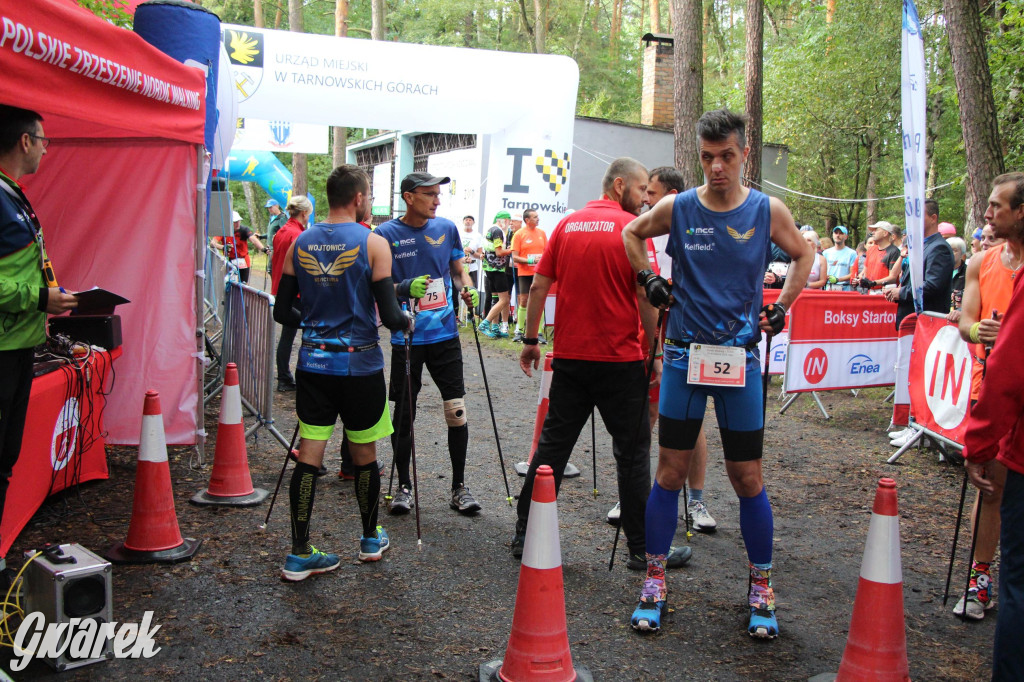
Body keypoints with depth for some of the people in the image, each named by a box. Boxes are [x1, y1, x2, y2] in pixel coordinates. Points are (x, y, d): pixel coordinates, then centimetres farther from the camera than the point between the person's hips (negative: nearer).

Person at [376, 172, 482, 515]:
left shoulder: (446, 228, 5)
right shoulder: (386, 234, -5)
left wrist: (468, 290, -5)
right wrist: (405, 289, -21)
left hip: (445, 333, 2)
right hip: (406, 337, -2)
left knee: (457, 410, 0)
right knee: (404, 413, 5)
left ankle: (459, 487, 14)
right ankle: (404, 487, 20)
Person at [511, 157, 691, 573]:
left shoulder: (567, 225, 8)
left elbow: (539, 287, 7)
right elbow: (645, 295, -12)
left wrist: (530, 340, 14)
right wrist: (655, 353, -5)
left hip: (569, 357, 5)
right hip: (620, 359, -4)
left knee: (552, 445, 12)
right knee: (632, 453, 6)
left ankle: (525, 535, 18)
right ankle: (642, 549, 15)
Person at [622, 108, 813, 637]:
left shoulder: (768, 211, -1)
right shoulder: (676, 208, -1)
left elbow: (804, 255, 17)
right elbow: (631, 233, 18)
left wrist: (781, 307, 7)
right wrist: (649, 280, 7)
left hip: (740, 358, 0)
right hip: (684, 355, 0)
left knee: (748, 478, 5)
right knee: (670, 471, 4)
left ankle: (761, 588, 22)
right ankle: (654, 581, 18)